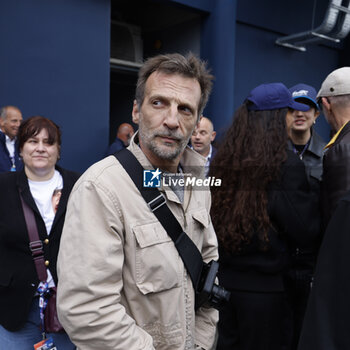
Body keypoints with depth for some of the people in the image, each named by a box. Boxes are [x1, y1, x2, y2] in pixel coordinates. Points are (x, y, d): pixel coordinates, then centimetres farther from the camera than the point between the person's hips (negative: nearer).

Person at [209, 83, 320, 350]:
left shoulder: (223, 161, -2)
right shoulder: (288, 164, -16)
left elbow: (211, 218, 6)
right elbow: (304, 230, -14)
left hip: (223, 279, 5)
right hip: (263, 286, -4)